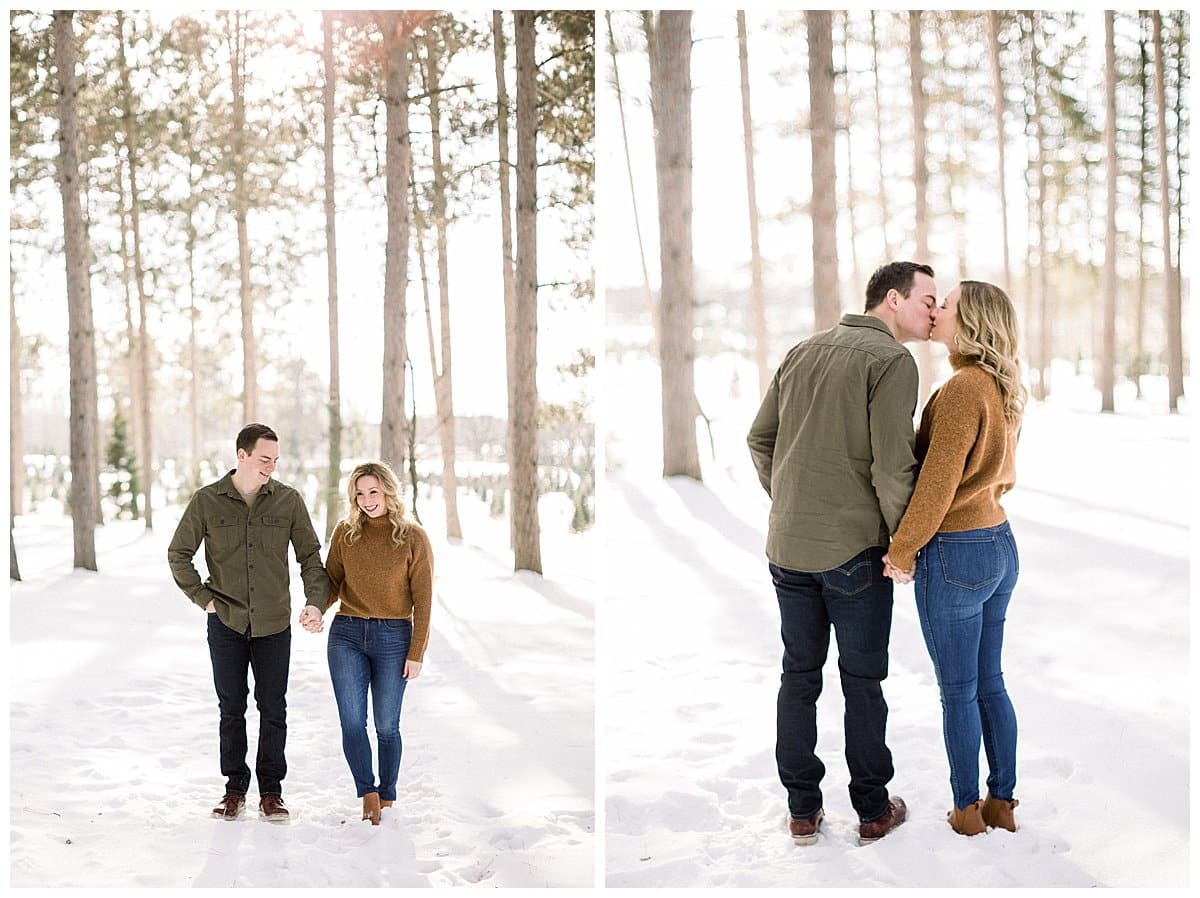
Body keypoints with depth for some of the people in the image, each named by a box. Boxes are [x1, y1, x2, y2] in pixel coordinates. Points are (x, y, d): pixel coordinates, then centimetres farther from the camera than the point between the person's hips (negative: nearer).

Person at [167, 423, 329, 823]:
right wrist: (202, 597, -2)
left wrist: (316, 602, -8)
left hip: (274, 624, 0)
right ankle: (235, 789, 18)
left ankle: (271, 791, 15)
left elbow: (310, 556, 5)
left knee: (272, 710, 5)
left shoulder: (288, 501, -1)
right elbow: (178, 554, 6)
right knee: (231, 708, 8)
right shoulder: (206, 501, -3)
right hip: (226, 624, 0)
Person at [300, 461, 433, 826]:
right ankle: (368, 794, 3)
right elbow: (332, 581, 8)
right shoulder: (346, 532, 5)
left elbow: (422, 599, -1)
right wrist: (316, 609, -14)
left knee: (386, 726, 5)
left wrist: (417, 653, -5)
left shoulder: (413, 537, -2)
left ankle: (386, 801, 17)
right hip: (347, 634, 2)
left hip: (393, 638, -2)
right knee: (352, 723, -5)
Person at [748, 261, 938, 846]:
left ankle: (802, 810, 20)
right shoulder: (892, 360, -11)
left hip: (786, 546, 6)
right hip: (854, 548, -6)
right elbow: (892, 467, -17)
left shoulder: (802, 351, 11)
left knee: (798, 675, 13)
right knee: (863, 679, 6)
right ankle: (873, 810, 17)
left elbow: (759, 438, 14)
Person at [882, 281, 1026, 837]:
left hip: (954, 556, -8)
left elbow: (937, 483, -22)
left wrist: (901, 550, -12)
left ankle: (968, 810, 17)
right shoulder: (1002, 391, 8)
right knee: (990, 683, 17)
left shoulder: (962, 389, -20)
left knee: (957, 691, 6)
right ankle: (1002, 802, 25)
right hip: (999, 545, 8)